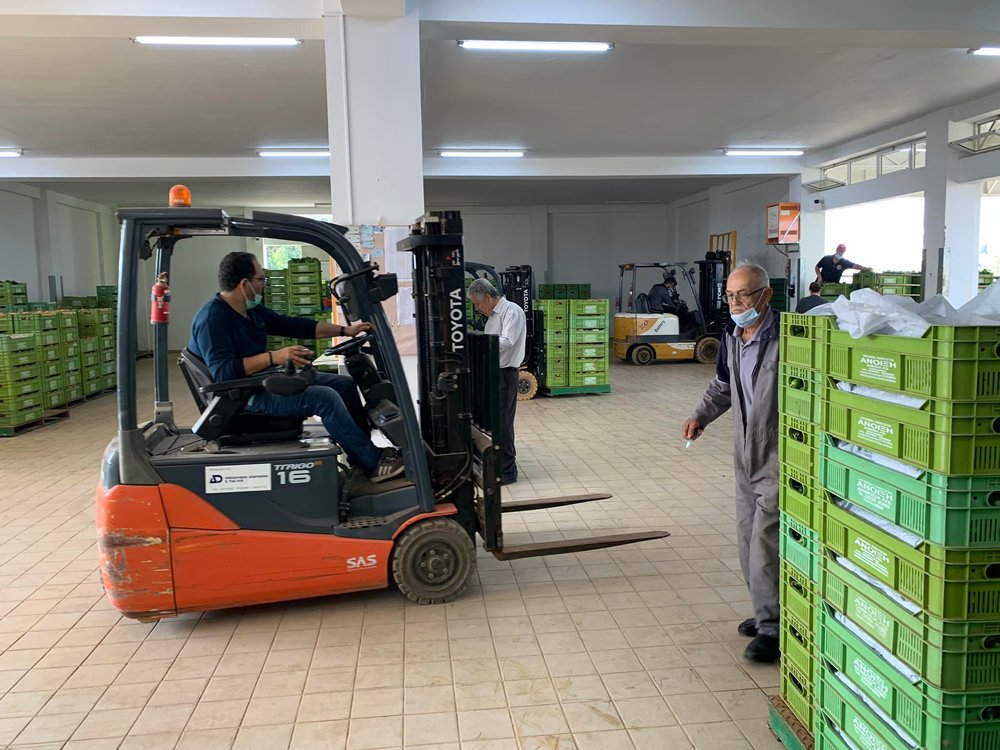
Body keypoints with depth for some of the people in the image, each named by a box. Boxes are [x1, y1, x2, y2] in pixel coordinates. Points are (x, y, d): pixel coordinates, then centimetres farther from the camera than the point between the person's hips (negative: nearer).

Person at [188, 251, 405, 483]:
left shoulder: (251, 310, 9)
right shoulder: (212, 319, -19)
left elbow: (294, 326, 14)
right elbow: (223, 371, -30)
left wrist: (345, 330, 10)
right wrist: (274, 357, -33)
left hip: (267, 380, 10)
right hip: (245, 397, -10)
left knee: (344, 384, 6)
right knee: (325, 397, -24)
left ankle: (361, 454, 12)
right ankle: (374, 464, -15)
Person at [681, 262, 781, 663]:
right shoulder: (731, 336, 6)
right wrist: (701, 416, 8)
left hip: (778, 454, -8)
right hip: (746, 454, 8)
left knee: (765, 539, -8)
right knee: (748, 538, 15)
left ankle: (771, 629, 4)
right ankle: (766, 612, 31)